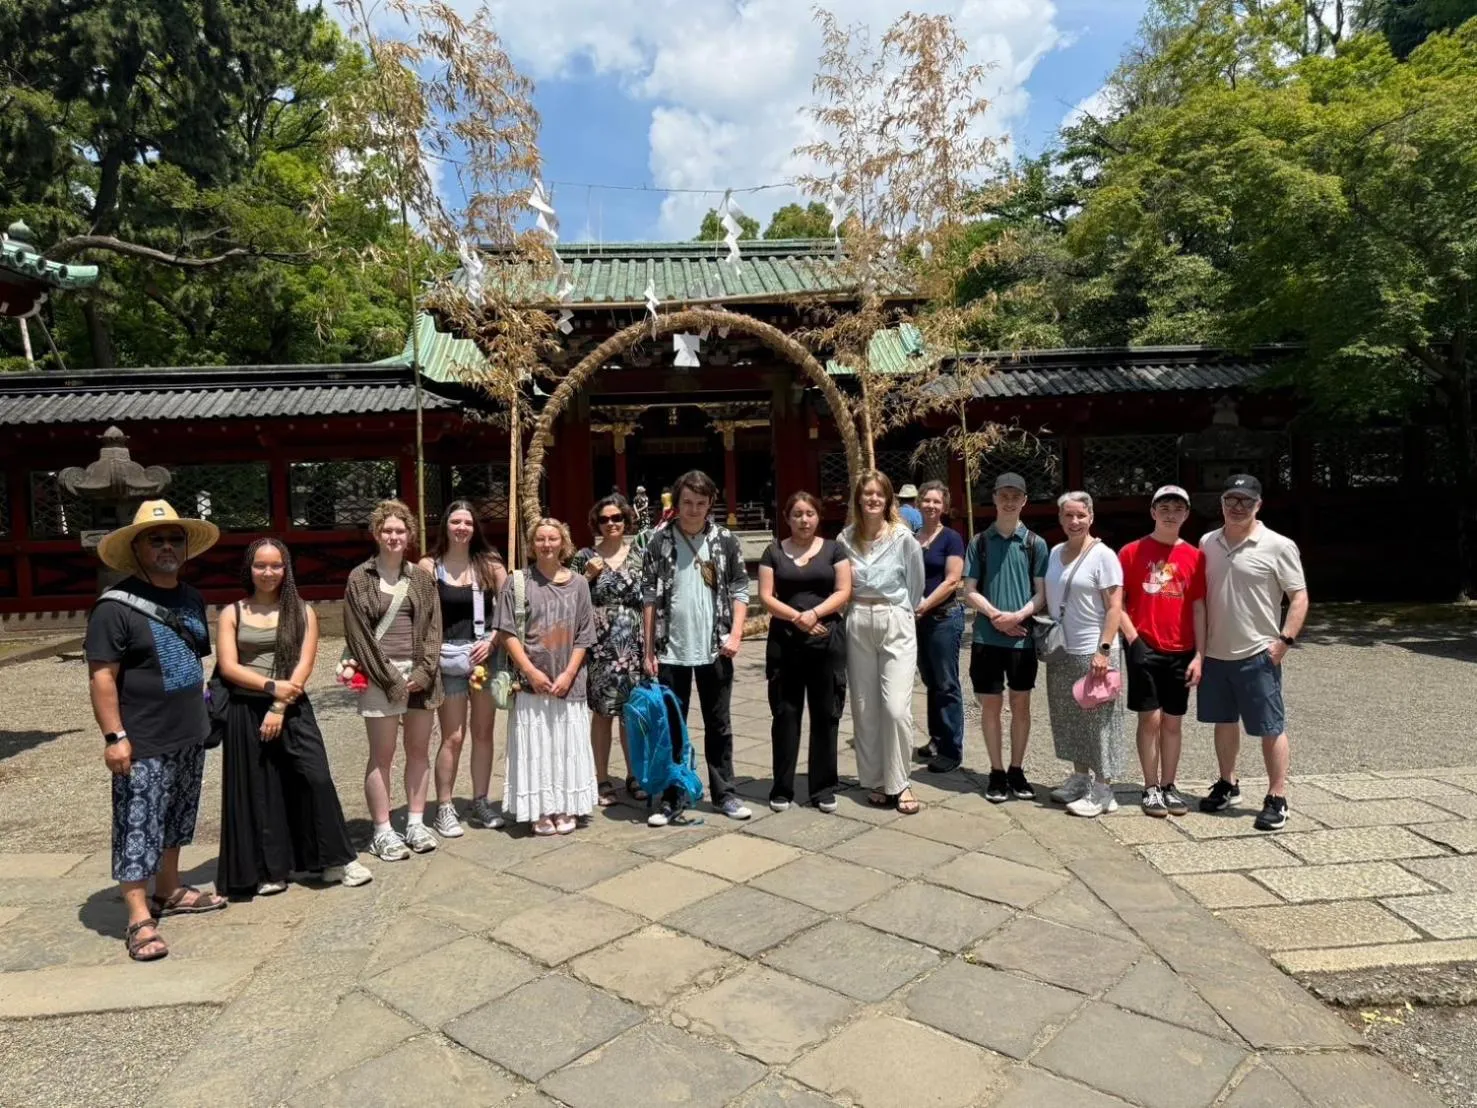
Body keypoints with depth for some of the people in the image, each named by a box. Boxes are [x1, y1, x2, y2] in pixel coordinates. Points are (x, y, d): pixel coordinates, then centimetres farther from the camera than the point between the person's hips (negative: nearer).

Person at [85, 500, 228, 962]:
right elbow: (102, 676, -16)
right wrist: (114, 736, -20)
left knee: (176, 820, 19)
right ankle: (139, 919, 7)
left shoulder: (191, 599, 9)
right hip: (143, 742, -7)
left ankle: (169, 891, 34)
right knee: (138, 828, -1)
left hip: (189, 736, 8)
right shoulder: (116, 605, -14)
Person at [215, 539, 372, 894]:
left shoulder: (302, 613, 4)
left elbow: (304, 666, -4)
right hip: (246, 712, 1)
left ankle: (335, 861, 6)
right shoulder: (232, 613, 4)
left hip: (293, 709, 0)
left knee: (317, 779, -7)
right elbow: (228, 667, -4)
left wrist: (279, 708, -12)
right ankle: (268, 871, 20)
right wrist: (271, 686, -16)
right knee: (257, 790, 6)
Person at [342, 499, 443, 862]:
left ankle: (415, 824, 20)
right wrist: (391, 678, -11)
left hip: (419, 675, 4)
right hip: (380, 677, -4)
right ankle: (383, 832, 11)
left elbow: (433, 626, 6)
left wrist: (423, 672, -6)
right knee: (382, 755, 2)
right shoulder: (360, 578, -2)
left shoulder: (421, 577, 9)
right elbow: (359, 634, -6)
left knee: (419, 750, 9)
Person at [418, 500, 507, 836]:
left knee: (483, 732, 10)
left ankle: (480, 803, 22)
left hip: (485, 654, 2)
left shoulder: (489, 563, 4)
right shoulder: (429, 566, -1)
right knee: (452, 737, -1)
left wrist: (492, 642, -7)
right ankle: (444, 808, 12)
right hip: (448, 656, -2)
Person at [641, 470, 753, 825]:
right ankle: (670, 797, 19)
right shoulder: (659, 541, -2)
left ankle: (724, 793, 24)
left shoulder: (725, 540, 1)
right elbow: (649, 597, -1)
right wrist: (649, 650, -3)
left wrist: (735, 634, -8)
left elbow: (740, 589, 4)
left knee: (718, 725, 12)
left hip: (714, 649, 1)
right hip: (671, 650, -1)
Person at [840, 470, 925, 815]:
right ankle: (876, 782, 19)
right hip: (858, 625, 2)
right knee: (864, 708, 6)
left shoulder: (903, 537, -4)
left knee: (897, 708, -9)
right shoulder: (846, 538, 2)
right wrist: (858, 610, 10)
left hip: (896, 624, -2)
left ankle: (898, 784, 6)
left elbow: (916, 584, 9)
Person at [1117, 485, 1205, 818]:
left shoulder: (1195, 556, 4)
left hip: (1181, 652, 2)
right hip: (1144, 649, -2)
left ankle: (1169, 785, 21)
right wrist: (1133, 639, -10)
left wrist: (1199, 655, -1)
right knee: (1150, 718, 0)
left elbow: (1198, 607, 4)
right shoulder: (1132, 551, -2)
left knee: (1173, 721, 9)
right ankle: (1151, 788, 12)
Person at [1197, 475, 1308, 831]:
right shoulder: (1208, 543, 6)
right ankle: (1227, 785, 32)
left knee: (1271, 728, 3)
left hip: (1257, 655, -5)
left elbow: (1299, 596, -7)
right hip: (1215, 653, 5)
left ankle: (1277, 799, 12)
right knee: (1223, 722, 17)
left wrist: (1284, 640, -15)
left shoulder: (1278, 546, -9)